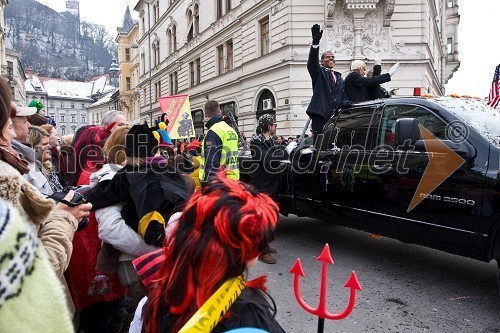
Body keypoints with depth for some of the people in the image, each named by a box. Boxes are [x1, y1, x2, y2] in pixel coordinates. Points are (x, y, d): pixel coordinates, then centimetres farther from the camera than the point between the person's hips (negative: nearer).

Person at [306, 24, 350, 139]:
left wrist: (347, 104, -1)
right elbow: (312, 62, -10)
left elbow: (343, 97, 23)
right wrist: (315, 42, -25)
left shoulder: (339, 78, 25)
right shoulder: (319, 73, 10)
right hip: (320, 114, -5)